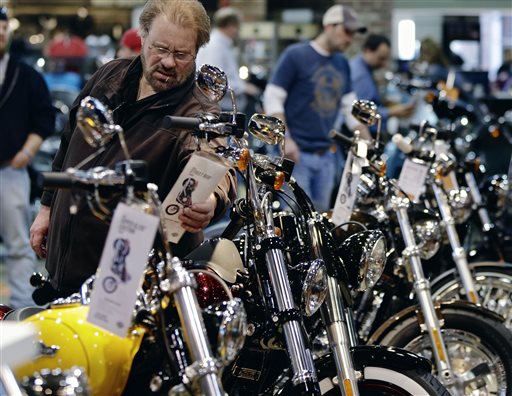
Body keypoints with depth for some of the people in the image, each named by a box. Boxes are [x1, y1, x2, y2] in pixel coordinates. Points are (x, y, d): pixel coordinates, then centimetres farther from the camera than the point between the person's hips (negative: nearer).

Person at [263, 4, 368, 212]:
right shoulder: (295, 55, -6)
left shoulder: (342, 64, 15)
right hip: (297, 154, -7)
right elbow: (272, 98, -9)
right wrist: (285, 138, -18)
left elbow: (350, 108, 18)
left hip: (326, 155, 7)